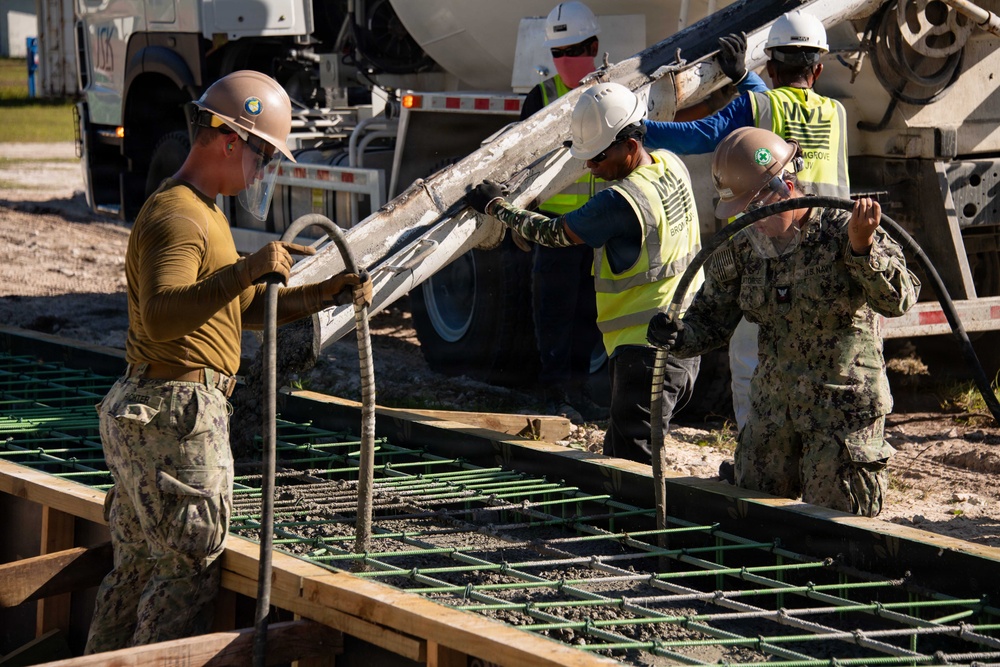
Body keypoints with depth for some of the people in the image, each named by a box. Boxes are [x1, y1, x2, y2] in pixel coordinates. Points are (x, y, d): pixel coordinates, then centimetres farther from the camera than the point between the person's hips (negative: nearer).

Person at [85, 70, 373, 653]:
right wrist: (246, 270, -40)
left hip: (140, 410, 11)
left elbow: (247, 310, 24)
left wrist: (324, 294, 11)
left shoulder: (202, 213, 20)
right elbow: (160, 316, -32)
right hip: (176, 414, -11)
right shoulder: (176, 218, -16)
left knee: (139, 565, 15)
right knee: (189, 571, -6)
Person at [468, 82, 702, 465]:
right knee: (621, 452, 16)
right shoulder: (671, 167, 3)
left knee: (630, 464, -8)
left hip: (645, 349, -10)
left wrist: (496, 207, 4)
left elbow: (554, 233, -8)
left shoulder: (620, 202, -22)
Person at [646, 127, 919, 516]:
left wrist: (863, 248, -36)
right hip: (771, 409, 6)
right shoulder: (741, 249, 3)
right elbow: (712, 319, 8)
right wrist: (676, 337, -14)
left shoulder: (840, 231, -13)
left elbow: (897, 301, -21)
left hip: (844, 413, -6)